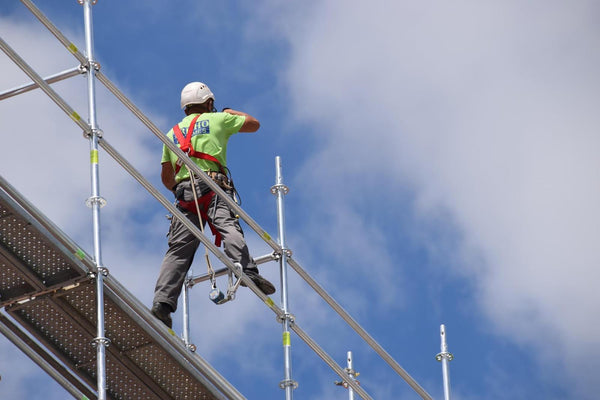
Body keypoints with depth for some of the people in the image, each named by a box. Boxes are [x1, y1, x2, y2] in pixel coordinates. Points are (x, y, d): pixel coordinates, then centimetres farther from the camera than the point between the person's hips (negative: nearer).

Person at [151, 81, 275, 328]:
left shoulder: (173, 133, 28)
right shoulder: (217, 120, 17)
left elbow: (166, 178, 28)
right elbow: (254, 124, 29)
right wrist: (231, 113, 47)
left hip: (184, 190, 4)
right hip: (212, 185, -4)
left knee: (178, 249, 0)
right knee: (227, 226, -25)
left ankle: (163, 301, -13)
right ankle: (247, 271, -51)